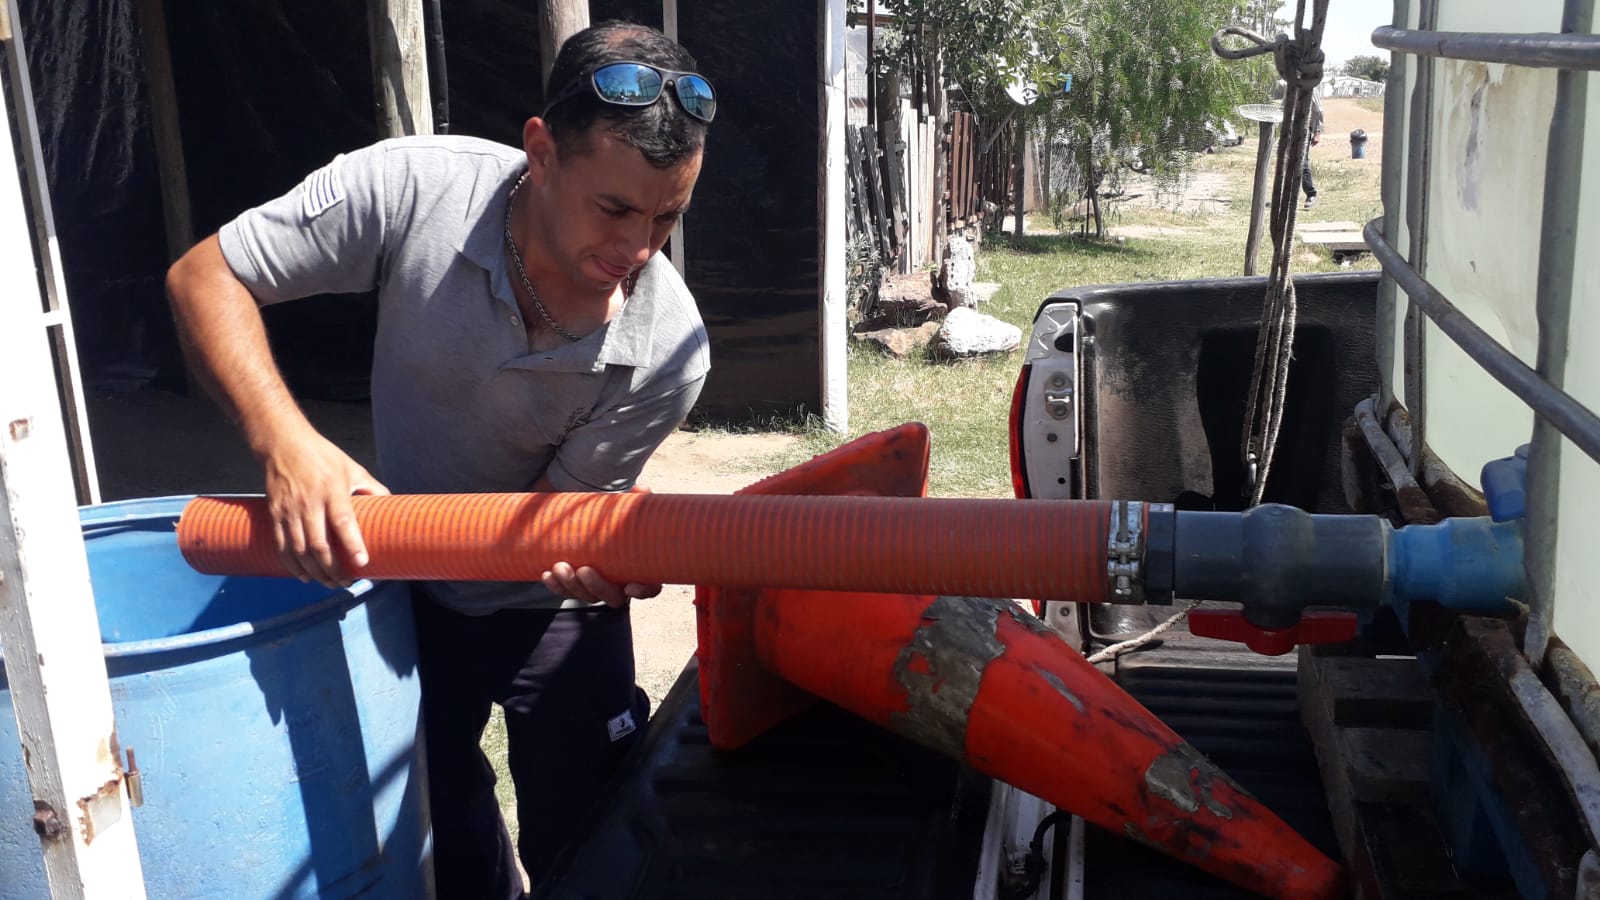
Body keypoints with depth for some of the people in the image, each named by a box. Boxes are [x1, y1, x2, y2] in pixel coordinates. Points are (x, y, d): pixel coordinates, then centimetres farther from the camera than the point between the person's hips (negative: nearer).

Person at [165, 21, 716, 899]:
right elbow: (204, 276, -20)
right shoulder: (414, 189, -29)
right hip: (405, 586, 1)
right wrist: (284, 442, -36)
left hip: (548, 608, -1)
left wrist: (596, 561, -43)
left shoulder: (668, 347, -28)